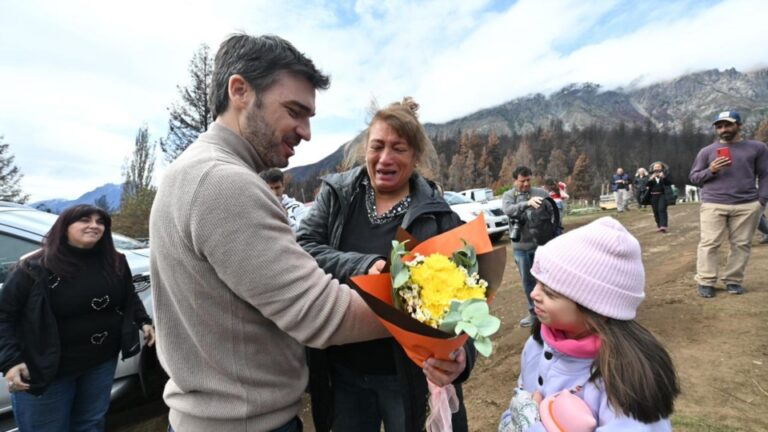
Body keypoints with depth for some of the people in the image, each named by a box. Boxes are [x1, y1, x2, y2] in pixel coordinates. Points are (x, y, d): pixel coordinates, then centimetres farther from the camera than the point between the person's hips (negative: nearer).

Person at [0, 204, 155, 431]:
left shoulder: (116, 262, -2)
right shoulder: (36, 267, -15)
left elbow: (130, 297, 13)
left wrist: (144, 321, 2)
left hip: (102, 362, 4)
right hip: (45, 370, -3)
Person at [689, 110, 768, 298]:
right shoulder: (707, 151, 10)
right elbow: (693, 177, 11)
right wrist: (710, 170, -9)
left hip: (748, 206, 1)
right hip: (713, 205, -1)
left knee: (741, 244, 4)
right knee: (709, 243, -5)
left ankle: (733, 280, 14)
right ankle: (705, 282, 0)